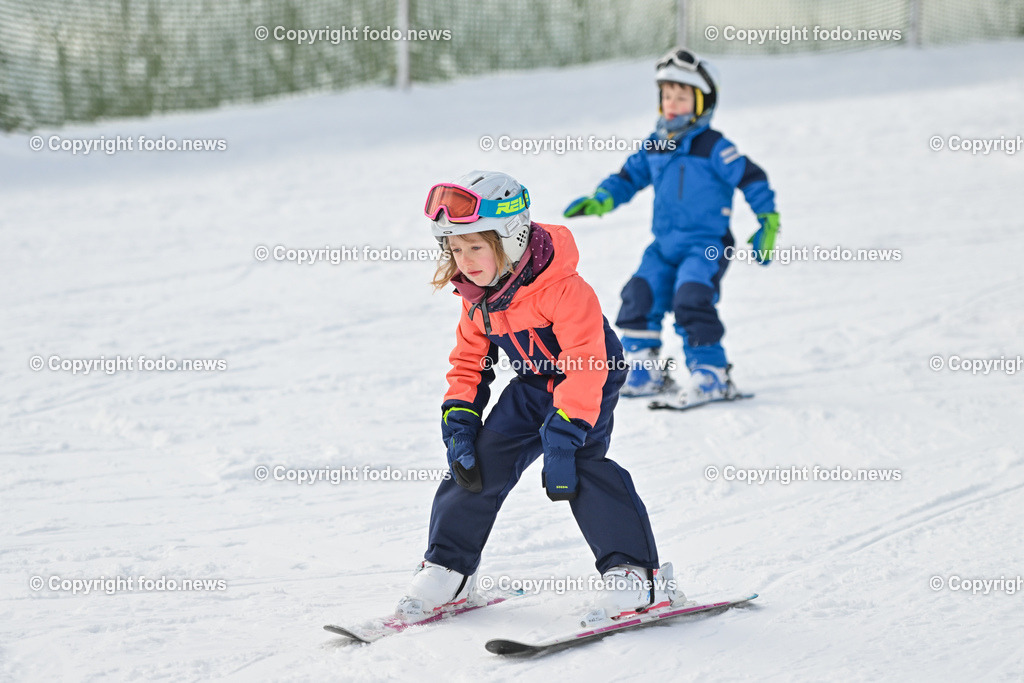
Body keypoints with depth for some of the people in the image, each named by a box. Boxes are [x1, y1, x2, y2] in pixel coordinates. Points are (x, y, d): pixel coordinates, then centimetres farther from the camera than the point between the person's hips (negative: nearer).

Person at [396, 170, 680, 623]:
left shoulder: (561, 288, -30)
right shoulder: (476, 296, -6)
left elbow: (586, 364, -32)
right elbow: (469, 361, 8)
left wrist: (566, 428, -37)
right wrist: (459, 420, -4)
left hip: (589, 382, -7)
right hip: (532, 386, 7)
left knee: (580, 460, -25)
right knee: (484, 460, -2)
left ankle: (638, 573, -19)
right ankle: (447, 569, 12)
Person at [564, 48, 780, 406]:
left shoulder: (714, 148, -11)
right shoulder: (654, 147, 9)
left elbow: (751, 178, -9)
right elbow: (628, 178, 17)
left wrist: (768, 223, -10)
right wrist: (599, 201, 1)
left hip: (706, 244, -6)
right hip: (665, 245, 6)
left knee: (691, 299, -23)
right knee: (640, 296, -5)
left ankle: (711, 373, -13)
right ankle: (643, 370, 10)